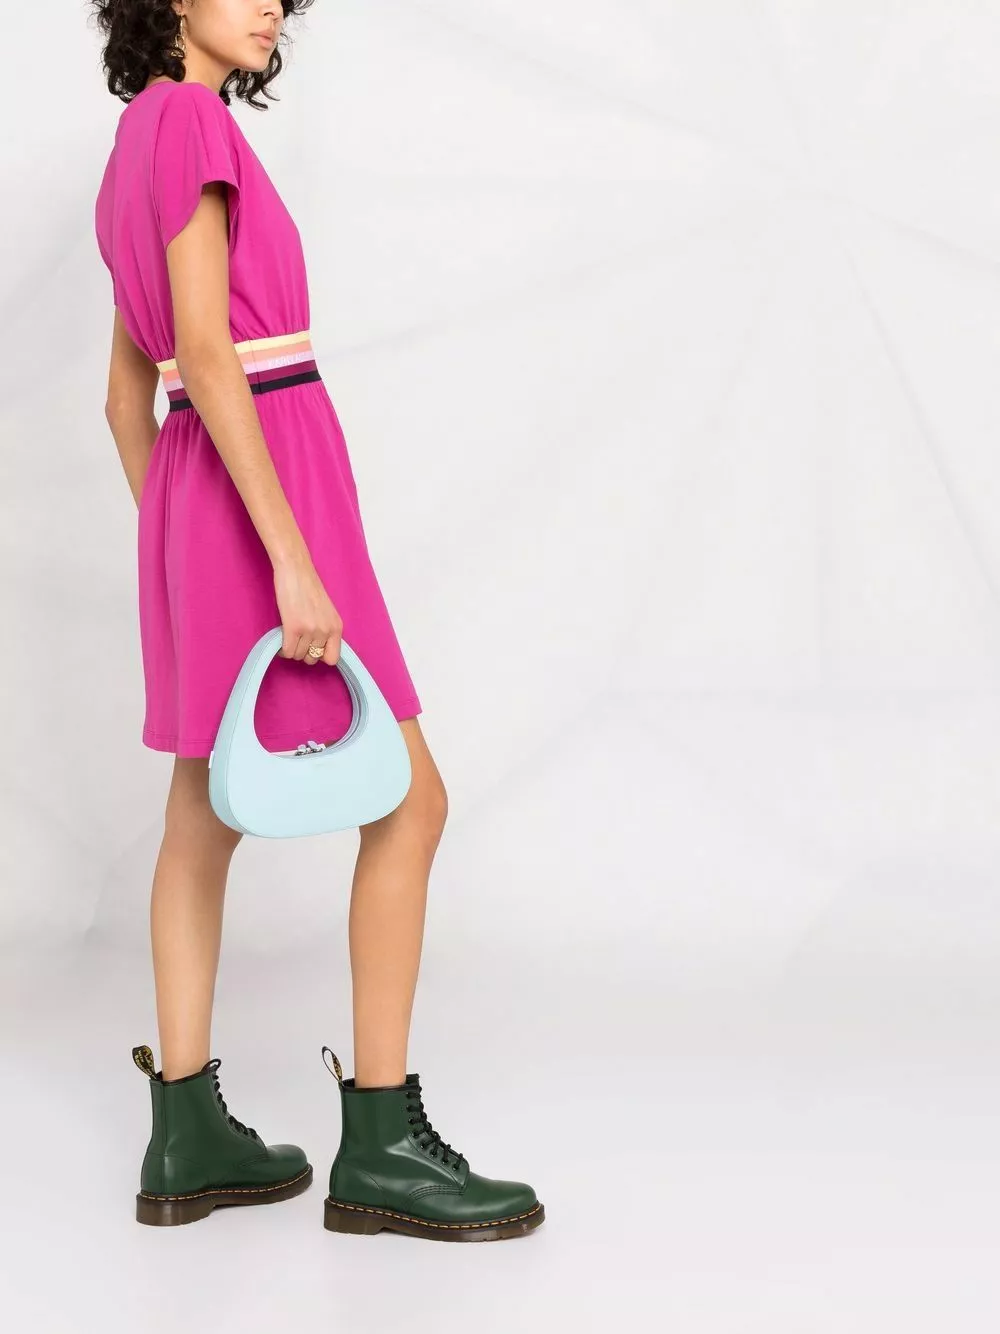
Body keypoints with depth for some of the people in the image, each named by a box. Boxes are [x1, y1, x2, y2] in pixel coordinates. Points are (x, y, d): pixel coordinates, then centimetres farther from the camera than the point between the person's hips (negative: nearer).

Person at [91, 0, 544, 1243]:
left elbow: (127, 396, 19)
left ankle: (187, 1138, 14)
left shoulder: (136, 154, 17)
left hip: (194, 498, 10)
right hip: (262, 490, -10)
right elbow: (204, 351, -21)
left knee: (206, 821, 10)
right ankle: (380, 1148, -1)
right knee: (410, 801, -4)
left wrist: (173, 559, 22)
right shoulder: (191, 123, -12)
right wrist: (291, 561, -24)